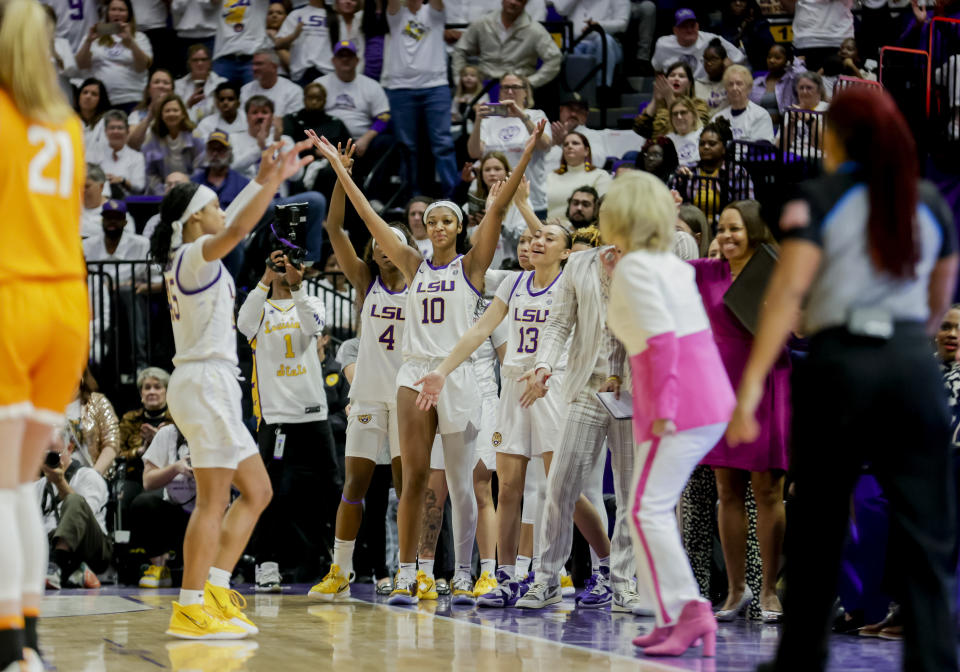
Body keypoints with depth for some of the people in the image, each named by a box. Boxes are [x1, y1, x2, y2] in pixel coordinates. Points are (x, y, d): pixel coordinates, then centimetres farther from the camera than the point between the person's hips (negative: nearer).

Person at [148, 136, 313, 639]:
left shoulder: (193, 258, 17)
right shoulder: (193, 256, -9)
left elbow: (234, 222, 30)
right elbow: (238, 228, -27)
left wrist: (269, 179, 27)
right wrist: (272, 180, -22)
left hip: (210, 386, 10)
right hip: (205, 382, -10)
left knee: (257, 491, 12)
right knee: (214, 499, -11)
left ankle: (214, 590, 9)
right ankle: (190, 610, -12)